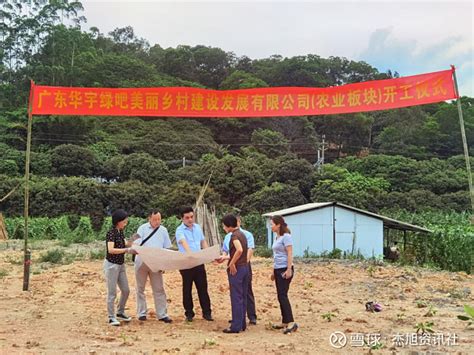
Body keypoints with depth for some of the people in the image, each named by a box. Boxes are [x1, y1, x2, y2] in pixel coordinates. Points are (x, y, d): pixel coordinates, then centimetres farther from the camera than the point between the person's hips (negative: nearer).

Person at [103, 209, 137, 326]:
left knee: (126, 290, 12)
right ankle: (111, 317, 11)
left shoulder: (120, 231, 7)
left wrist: (132, 240, 4)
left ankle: (120, 313, 29)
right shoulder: (111, 233, -18)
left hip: (120, 265, 8)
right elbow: (111, 250, -28)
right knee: (112, 293, 0)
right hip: (111, 265, -8)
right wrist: (127, 250, -29)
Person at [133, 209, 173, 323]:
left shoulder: (163, 230, 6)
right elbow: (136, 244, -9)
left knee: (159, 289, 1)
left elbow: (167, 248, 10)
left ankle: (162, 314, 4)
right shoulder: (143, 228, -2)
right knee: (140, 288, 8)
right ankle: (142, 313, 20)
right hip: (141, 262, -1)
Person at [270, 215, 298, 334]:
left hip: (285, 269, -9)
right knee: (280, 296, 10)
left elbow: (290, 254, -16)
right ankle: (285, 322, 17)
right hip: (278, 269, 9)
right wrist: (274, 271, 22)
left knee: (283, 295, -12)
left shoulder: (286, 236, -11)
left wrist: (289, 269, -22)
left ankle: (291, 323, -11)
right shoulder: (277, 237, 15)